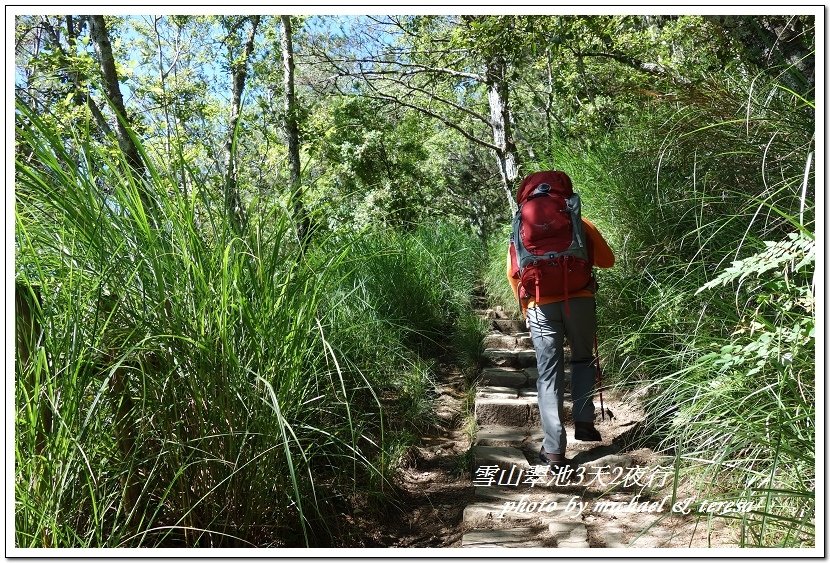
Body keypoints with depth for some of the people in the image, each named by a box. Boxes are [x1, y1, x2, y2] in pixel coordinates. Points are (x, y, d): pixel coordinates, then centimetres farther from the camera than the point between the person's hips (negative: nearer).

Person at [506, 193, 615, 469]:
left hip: (541, 306, 0)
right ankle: (583, 421, 11)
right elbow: (607, 260, 14)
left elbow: (513, 272, 6)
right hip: (580, 300, 0)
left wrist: (525, 308, 16)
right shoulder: (580, 224, 12)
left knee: (549, 375, 4)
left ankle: (554, 449, 1)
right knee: (582, 359, 23)